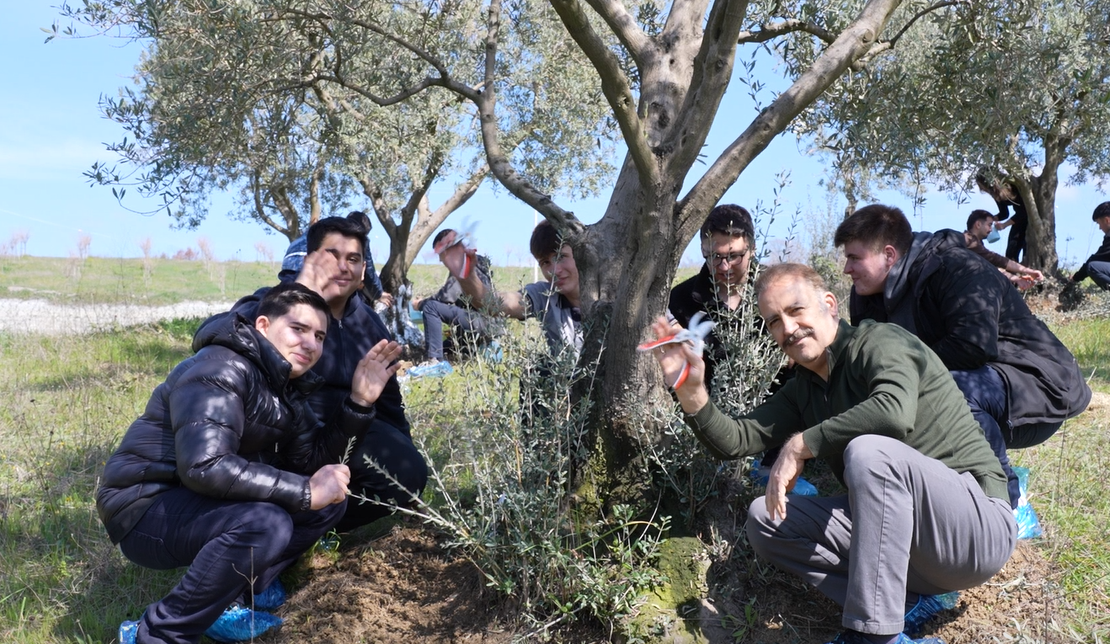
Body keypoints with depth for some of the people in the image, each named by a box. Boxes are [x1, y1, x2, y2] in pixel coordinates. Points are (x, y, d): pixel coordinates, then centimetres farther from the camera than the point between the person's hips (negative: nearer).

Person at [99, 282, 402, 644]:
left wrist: (359, 402, -9)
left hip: (200, 502, 9)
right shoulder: (220, 372, -22)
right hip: (147, 506, -9)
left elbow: (313, 460, 2)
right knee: (264, 523, -34)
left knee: (330, 500, 1)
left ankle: (231, 597, -2)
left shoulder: (284, 383, 6)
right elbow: (204, 466, -35)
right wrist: (304, 492, -30)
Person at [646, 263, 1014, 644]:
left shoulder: (880, 342, -11)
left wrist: (800, 445, -22)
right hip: (894, 526, 7)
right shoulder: (802, 391, 11)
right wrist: (691, 391, -13)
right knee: (764, 518, -1)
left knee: (870, 451, -33)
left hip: (978, 520, -7)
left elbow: (894, 411, -33)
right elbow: (735, 440, 4)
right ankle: (904, 603, -8)